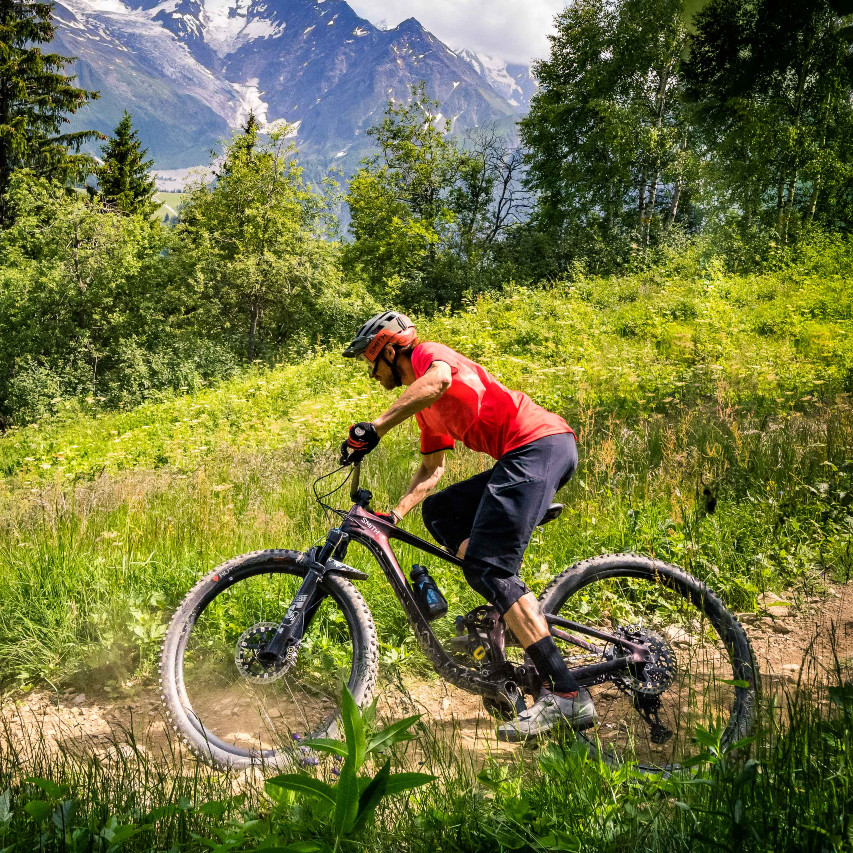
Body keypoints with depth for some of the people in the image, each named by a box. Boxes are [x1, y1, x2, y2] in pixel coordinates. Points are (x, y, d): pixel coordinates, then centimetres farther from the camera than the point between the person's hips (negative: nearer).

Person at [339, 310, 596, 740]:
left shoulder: (429, 353, 1)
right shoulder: (426, 406, 29)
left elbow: (438, 380, -25)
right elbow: (431, 469, 35)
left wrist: (374, 428, -27)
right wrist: (393, 515, 26)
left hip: (539, 443, -10)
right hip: (528, 456, 10)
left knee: (487, 566, -16)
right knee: (438, 511, 15)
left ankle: (565, 694, -20)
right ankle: (503, 618, 5)